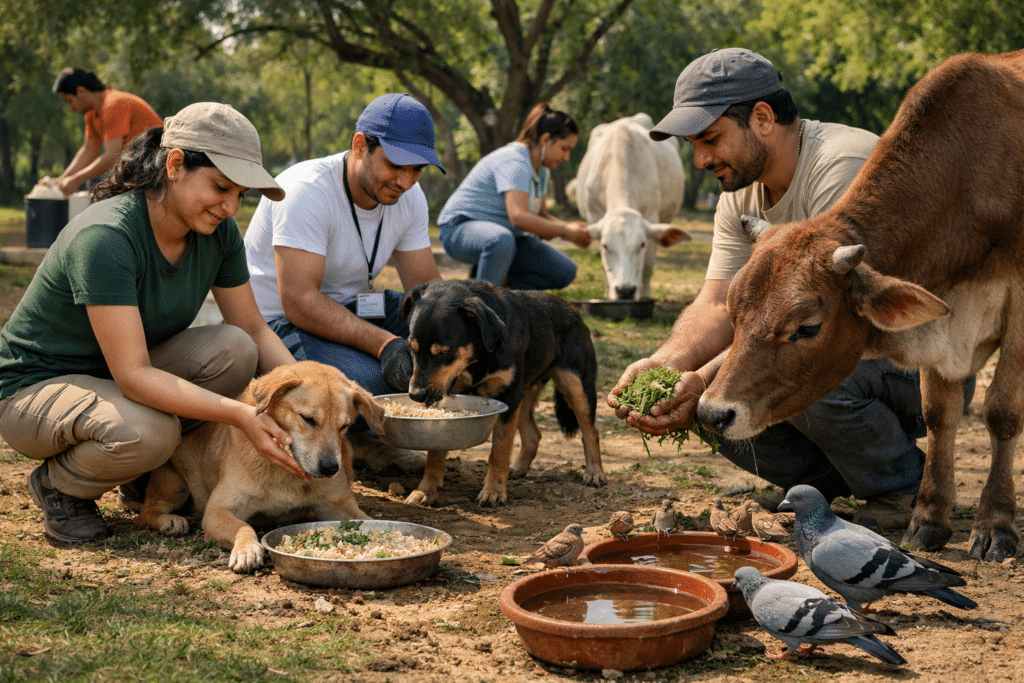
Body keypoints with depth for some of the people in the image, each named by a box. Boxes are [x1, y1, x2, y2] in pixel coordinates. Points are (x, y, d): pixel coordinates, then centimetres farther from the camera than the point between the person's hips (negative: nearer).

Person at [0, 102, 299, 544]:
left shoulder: (218, 231, -9)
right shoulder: (105, 238, -31)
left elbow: (254, 329, -1)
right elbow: (133, 375, -34)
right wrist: (242, 416, -42)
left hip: (122, 374, 7)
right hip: (36, 388, -7)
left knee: (233, 350, -20)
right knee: (147, 429, -37)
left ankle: (146, 477, 2)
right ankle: (58, 485, -3)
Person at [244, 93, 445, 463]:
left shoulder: (409, 196, -3)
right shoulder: (308, 190, -25)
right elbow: (299, 302, -31)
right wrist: (383, 343, -41)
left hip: (348, 309, 8)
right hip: (276, 319, -8)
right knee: (366, 378, -34)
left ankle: (365, 433, 2)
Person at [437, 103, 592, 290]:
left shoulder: (541, 170, 9)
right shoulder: (514, 162, -23)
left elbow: (542, 216, 14)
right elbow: (519, 217, -35)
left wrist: (572, 228, -6)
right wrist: (566, 231, -29)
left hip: (504, 234, 9)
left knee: (565, 272, -6)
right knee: (502, 240, -45)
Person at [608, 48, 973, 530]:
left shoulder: (845, 166, -24)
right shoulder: (740, 193, 4)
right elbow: (717, 304, -4)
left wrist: (707, 378, -38)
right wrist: (665, 363, -25)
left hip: (922, 364, -8)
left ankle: (903, 486, -9)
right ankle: (823, 477, 11)